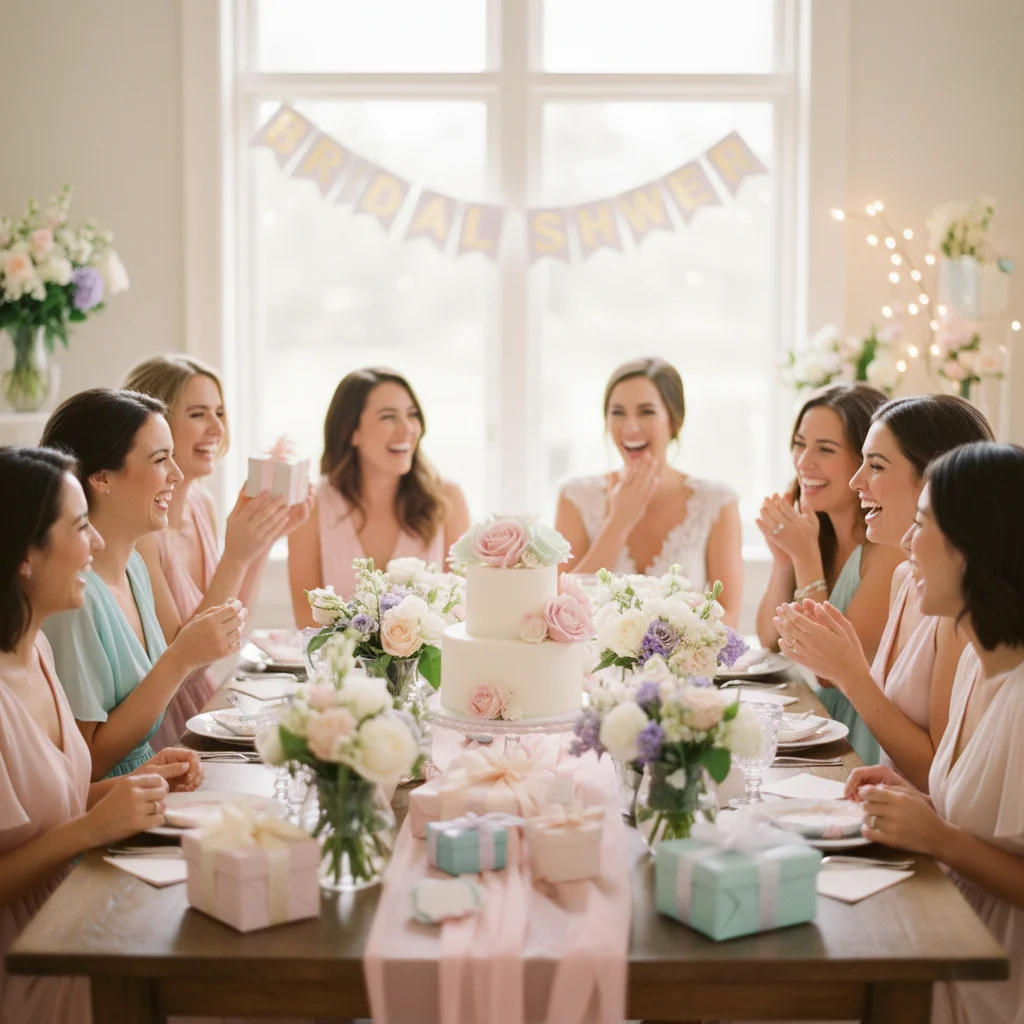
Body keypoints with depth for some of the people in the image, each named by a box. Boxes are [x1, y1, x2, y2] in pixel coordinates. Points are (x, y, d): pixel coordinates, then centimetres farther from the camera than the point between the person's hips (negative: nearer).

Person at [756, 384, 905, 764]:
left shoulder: (892, 547, -20)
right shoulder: (812, 527, 3)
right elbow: (770, 640, 6)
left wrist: (806, 557, -19)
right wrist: (782, 558, -9)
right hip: (813, 714, 7)